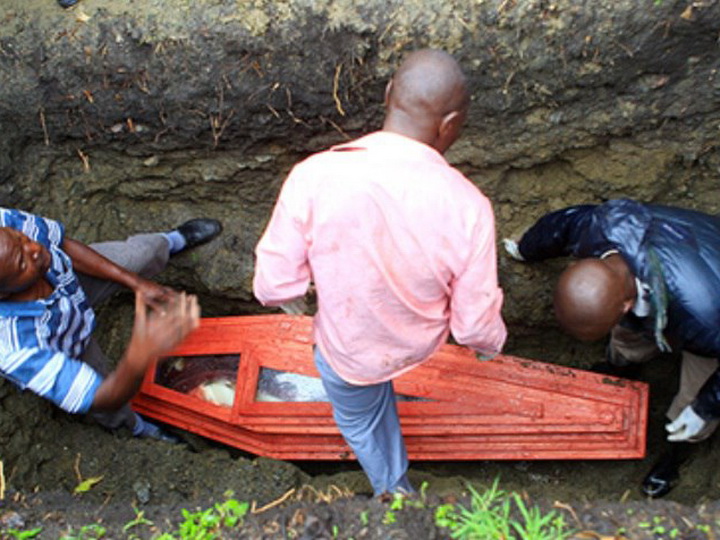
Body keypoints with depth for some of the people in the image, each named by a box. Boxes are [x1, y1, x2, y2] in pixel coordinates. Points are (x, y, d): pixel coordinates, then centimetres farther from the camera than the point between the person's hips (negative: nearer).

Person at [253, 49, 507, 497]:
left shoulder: (314, 177, -32)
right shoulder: (469, 207, -30)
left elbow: (275, 285, -21)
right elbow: (476, 324, -18)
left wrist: (296, 299, 5)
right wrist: (491, 344, 7)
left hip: (348, 352, -1)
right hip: (417, 344, 1)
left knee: (360, 420, 33)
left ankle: (394, 486, 61)